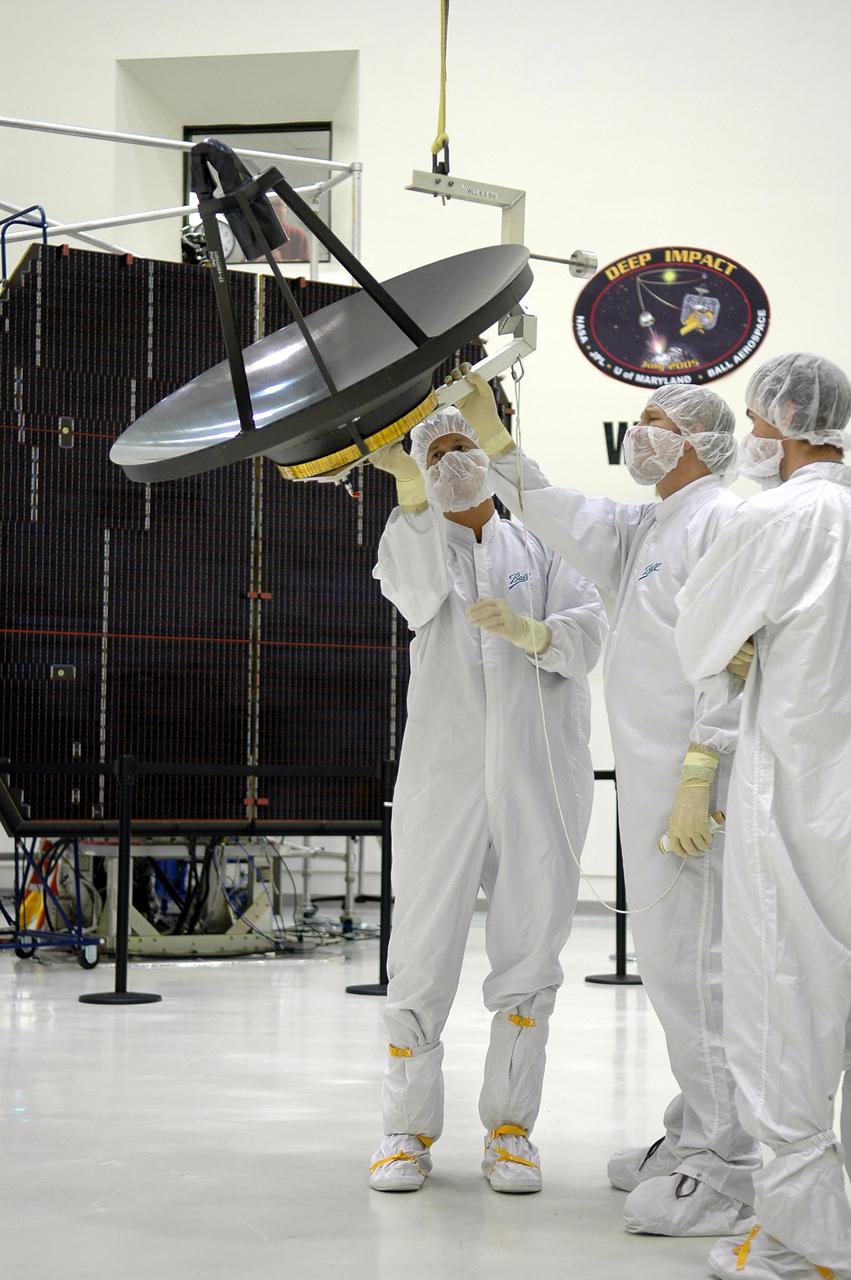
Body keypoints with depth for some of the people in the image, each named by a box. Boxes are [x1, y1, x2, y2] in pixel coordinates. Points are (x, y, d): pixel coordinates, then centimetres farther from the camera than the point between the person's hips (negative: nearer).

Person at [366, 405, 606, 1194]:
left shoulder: (540, 545, 15)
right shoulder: (412, 545, 12)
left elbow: (588, 631, 1)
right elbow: (416, 582, -14)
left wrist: (528, 630, -20)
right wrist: (411, 487, -30)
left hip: (539, 777, 1)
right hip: (444, 774, -1)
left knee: (528, 950, 4)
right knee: (422, 951, -3)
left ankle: (510, 1128, 16)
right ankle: (410, 1129, 10)